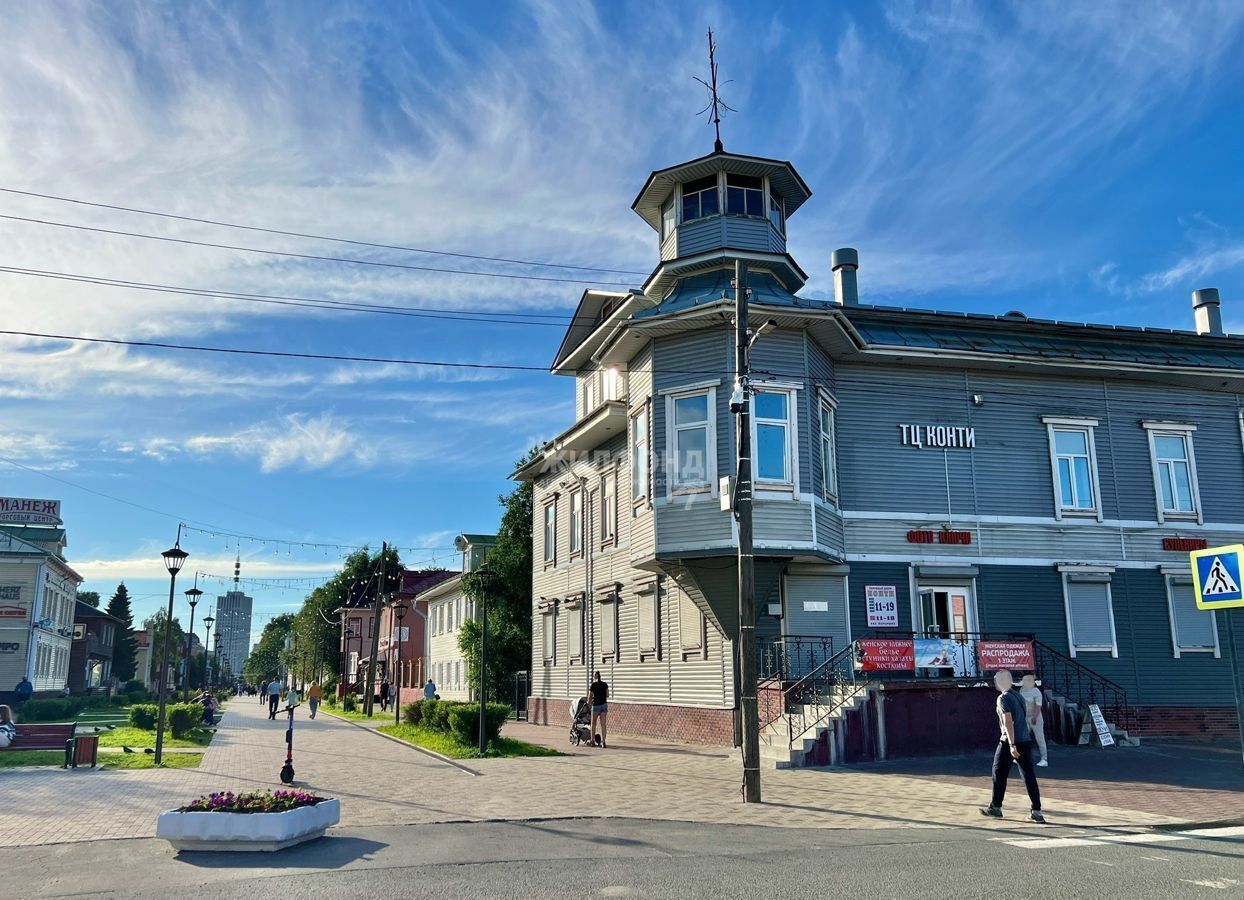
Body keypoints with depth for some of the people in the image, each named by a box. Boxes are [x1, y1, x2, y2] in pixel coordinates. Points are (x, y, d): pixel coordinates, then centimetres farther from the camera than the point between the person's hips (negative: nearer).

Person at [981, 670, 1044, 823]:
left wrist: (1012, 744, -23)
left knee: (999, 773, 7)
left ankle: (995, 808, 16)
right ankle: (1036, 811, -1)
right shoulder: (1019, 696, 13)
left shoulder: (1003, 698, -11)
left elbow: (1008, 721, -20)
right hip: (1026, 741, 7)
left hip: (1009, 742, -7)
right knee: (1029, 776, 4)